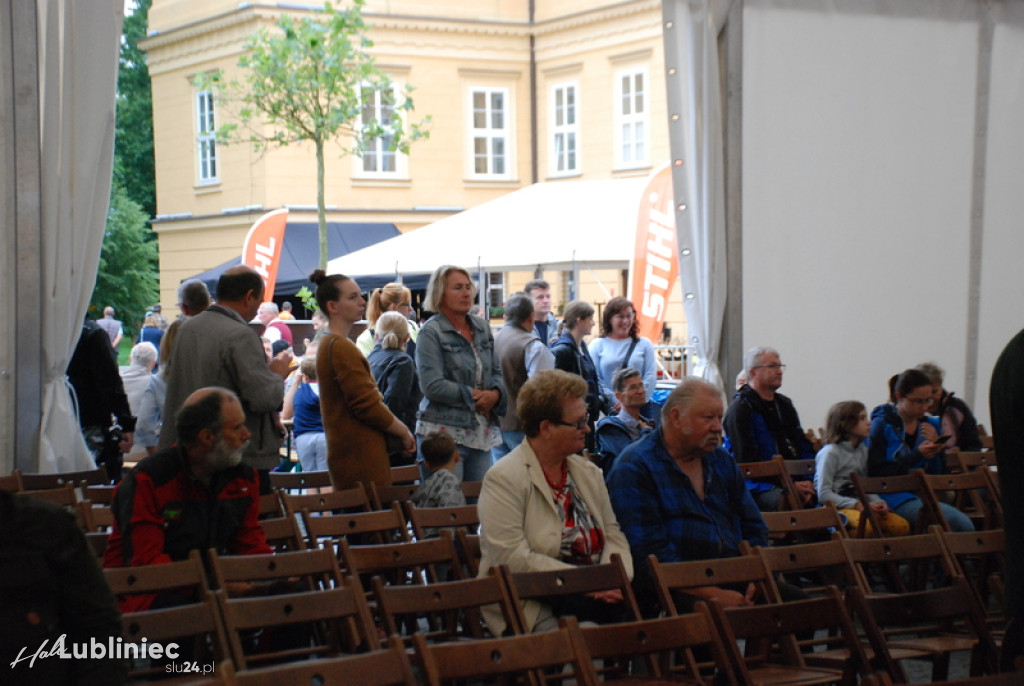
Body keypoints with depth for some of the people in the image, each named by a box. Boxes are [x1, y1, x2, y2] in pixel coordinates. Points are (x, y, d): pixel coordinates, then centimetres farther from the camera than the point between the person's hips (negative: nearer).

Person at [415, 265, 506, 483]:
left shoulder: (482, 328, 14)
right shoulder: (431, 332, -6)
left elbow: (497, 372, 18)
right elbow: (432, 386, -14)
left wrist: (495, 394, -4)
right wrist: (475, 396, -10)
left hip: (482, 431, 6)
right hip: (445, 432, -6)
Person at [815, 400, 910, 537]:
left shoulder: (863, 451, 18)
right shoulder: (830, 452, -5)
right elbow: (823, 494, -12)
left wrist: (878, 503, -3)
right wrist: (857, 505, -18)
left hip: (860, 505, 8)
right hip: (836, 507, -8)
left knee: (902, 526, -15)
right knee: (867, 526, -38)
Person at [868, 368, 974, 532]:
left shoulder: (931, 425, 16)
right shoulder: (882, 425, -2)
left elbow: (940, 472, 17)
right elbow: (876, 472, -11)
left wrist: (935, 449, -3)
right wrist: (917, 455, -15)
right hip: (894, 497, -6)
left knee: (965, 524, -23)